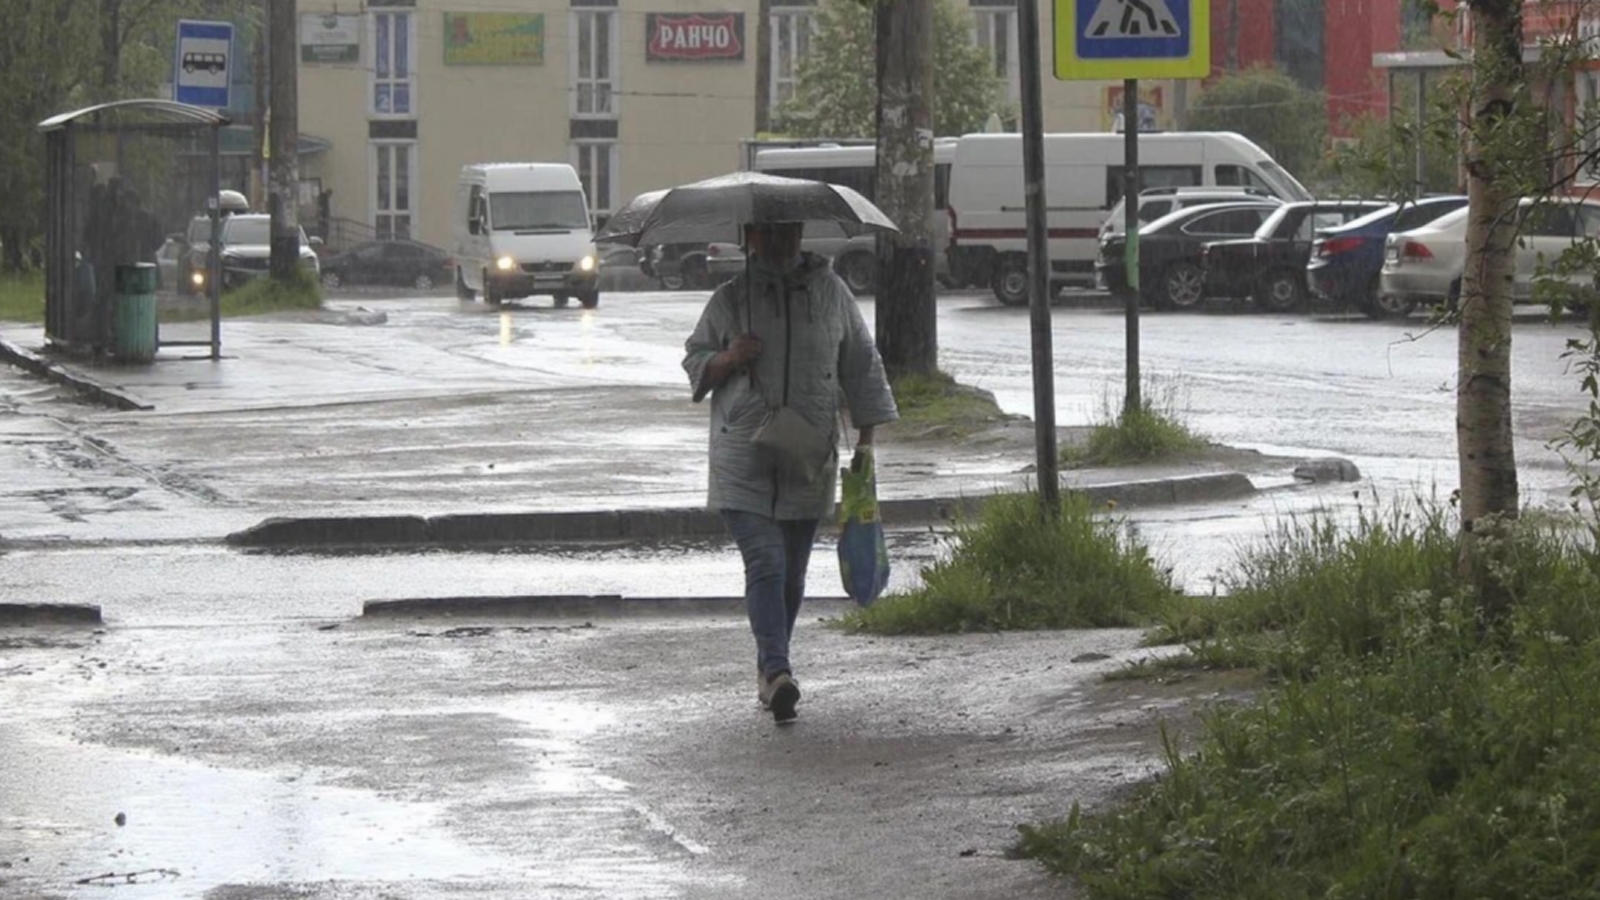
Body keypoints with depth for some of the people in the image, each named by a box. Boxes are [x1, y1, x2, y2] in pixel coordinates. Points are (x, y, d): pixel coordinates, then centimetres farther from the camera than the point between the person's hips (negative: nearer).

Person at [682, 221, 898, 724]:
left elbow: (862, 364, 14)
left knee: (792, 571, 8)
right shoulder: (729, 298, 3)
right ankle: (776, 671, -27)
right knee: (764, 564, -16)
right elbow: (694, 359, 12)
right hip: (743, 459, -2)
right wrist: (727, 360, -11)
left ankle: (769, 671, 24)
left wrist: (866, 437, 9)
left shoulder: (831, 293, 7)